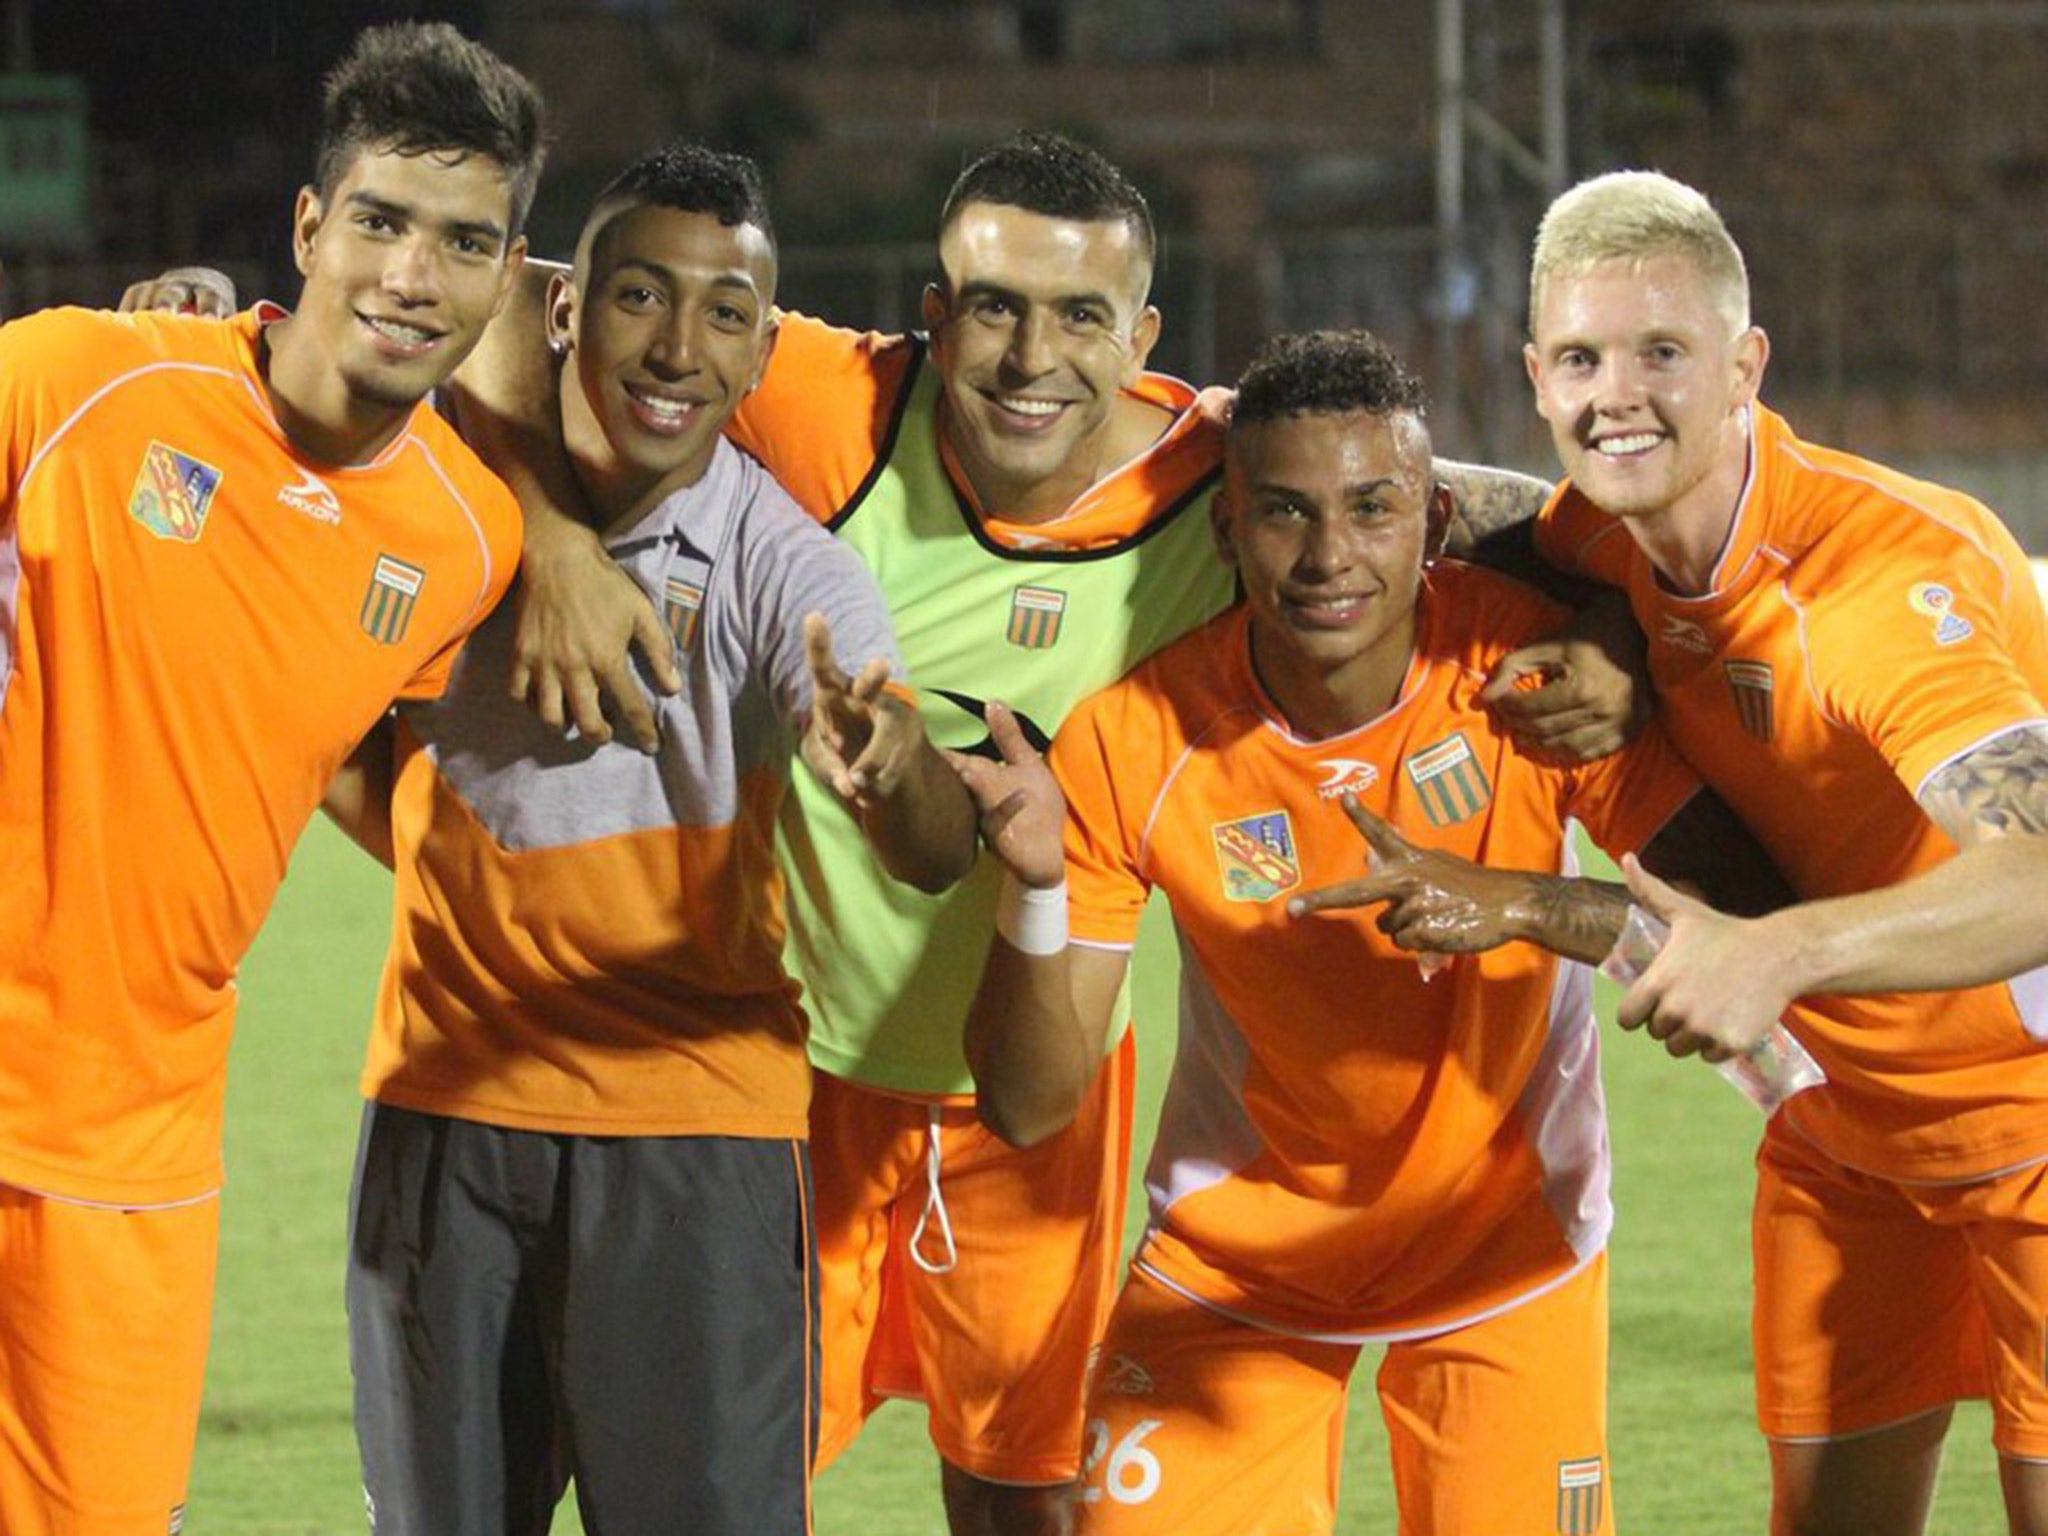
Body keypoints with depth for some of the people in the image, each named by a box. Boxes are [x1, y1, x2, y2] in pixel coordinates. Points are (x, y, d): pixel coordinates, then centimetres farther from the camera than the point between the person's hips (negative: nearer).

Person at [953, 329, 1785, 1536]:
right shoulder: (1133, 745, -19)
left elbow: (1750, 901, -26)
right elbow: (1029, 1107, -18)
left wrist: (1519, 905, -40)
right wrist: (1038, 890, -36)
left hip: (1503, 1247, 0)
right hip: (1236, 1245, 0)